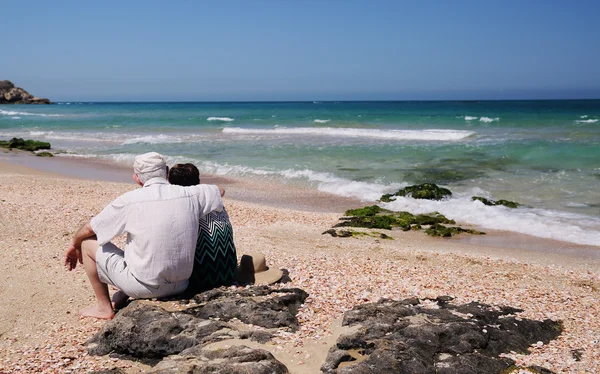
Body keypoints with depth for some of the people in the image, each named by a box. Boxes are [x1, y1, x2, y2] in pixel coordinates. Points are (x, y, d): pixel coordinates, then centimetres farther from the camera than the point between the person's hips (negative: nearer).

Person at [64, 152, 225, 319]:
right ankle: (122, 296, 35)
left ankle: (103, 307, 23)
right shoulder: (191, 195, -8)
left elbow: (88, 229, -1)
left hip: (144, 287, -5)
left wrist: (74, 245, 19)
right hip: (180, 286, 5)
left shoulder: (129, 201, -15)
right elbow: (219, 191, 15)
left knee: (88, 242, 13)